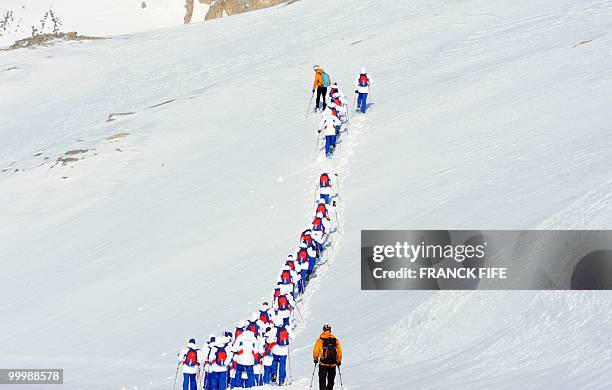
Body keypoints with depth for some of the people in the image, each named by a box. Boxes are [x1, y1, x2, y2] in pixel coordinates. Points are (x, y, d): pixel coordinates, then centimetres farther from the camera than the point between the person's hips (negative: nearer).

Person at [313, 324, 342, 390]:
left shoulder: (320, 340, -6)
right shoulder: (336, 340, 1)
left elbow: (315, 351, -5)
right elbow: (339, 352, 3)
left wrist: (315, 359, 13)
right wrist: (339, 361, 17)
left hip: (323, 364, -2)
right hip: (333, 364, 2)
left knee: (322, 380, 2)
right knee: (331, 381, 16)